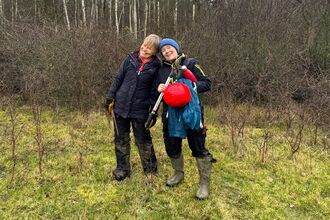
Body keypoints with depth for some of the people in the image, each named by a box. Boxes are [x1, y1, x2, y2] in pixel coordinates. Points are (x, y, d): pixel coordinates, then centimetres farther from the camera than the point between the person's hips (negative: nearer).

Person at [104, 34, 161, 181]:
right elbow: (118, 79, 6)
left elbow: (155, 91, -3)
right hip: (121, 106, 3)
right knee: (121, 139, 13)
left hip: (140, 110, -3)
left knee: (143, 141, 7)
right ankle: (122, 169, 29)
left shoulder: (156, 67, -5)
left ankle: (151, 170, 25)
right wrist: (110, 98, 3)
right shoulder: (130, 59, 1)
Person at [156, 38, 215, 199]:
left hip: (191, 112, -5)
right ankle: (178, 173, 38)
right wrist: (159, 89, -3)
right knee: (171, 145, 13)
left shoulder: (190, 64, -1)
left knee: (198, 147, -3)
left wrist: (191, 87, -19)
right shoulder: (162, 70, 13)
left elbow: (206, 83, -3)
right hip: (170, 114, 5)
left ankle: (205, 183, 12)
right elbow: (156, 91, 20)